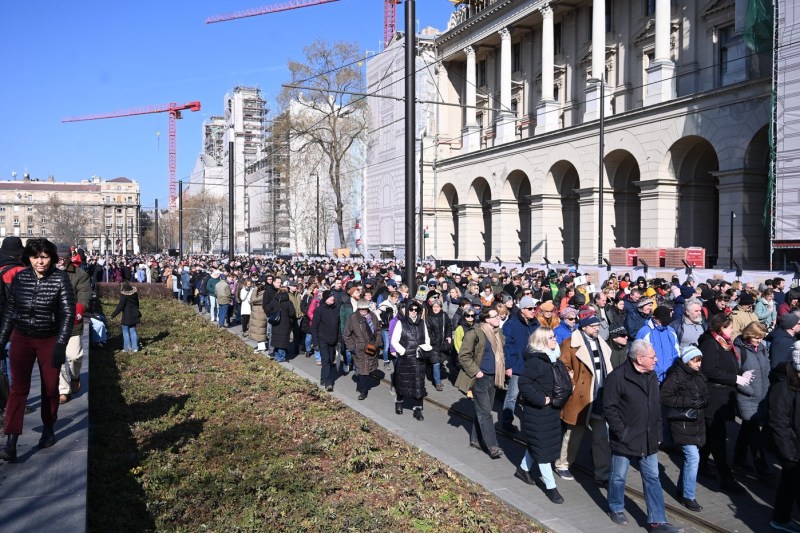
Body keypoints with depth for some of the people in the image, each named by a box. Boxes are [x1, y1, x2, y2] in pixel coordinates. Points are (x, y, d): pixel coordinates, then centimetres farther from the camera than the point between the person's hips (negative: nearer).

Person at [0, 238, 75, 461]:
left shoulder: (60, 279, -12)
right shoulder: (20, 278, -4)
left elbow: (68, 313, -12)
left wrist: (60, 344, -19)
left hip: (50, 341, -1)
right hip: (21, 340, 1)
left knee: (50, 388, 10)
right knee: (18, 389, -5)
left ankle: (48, 429, 32)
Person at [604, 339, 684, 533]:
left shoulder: (652, 376, 6)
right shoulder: (618, 377, -18)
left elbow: (657, 406, 15)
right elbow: (609, 407, -17)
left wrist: (658, 433, 12)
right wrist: (621, 432, -17)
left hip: (649, 440, 6)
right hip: (625, 440, -6)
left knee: (652, 479, 9)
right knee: (619, 477, 11)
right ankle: (616, 509, 32)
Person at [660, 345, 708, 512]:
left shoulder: (699, 376, 10)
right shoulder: (676, 376, -14)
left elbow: (706, 397, 19)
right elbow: (664, 397, -19)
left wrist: (701, 401, -3)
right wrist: (688, 402, -23)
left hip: (697, 423, 8)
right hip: (682, 424, -8)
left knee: (690, 457, 15)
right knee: (693, 457, -11)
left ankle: (682, 490, 31)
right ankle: (689, 497, 1)